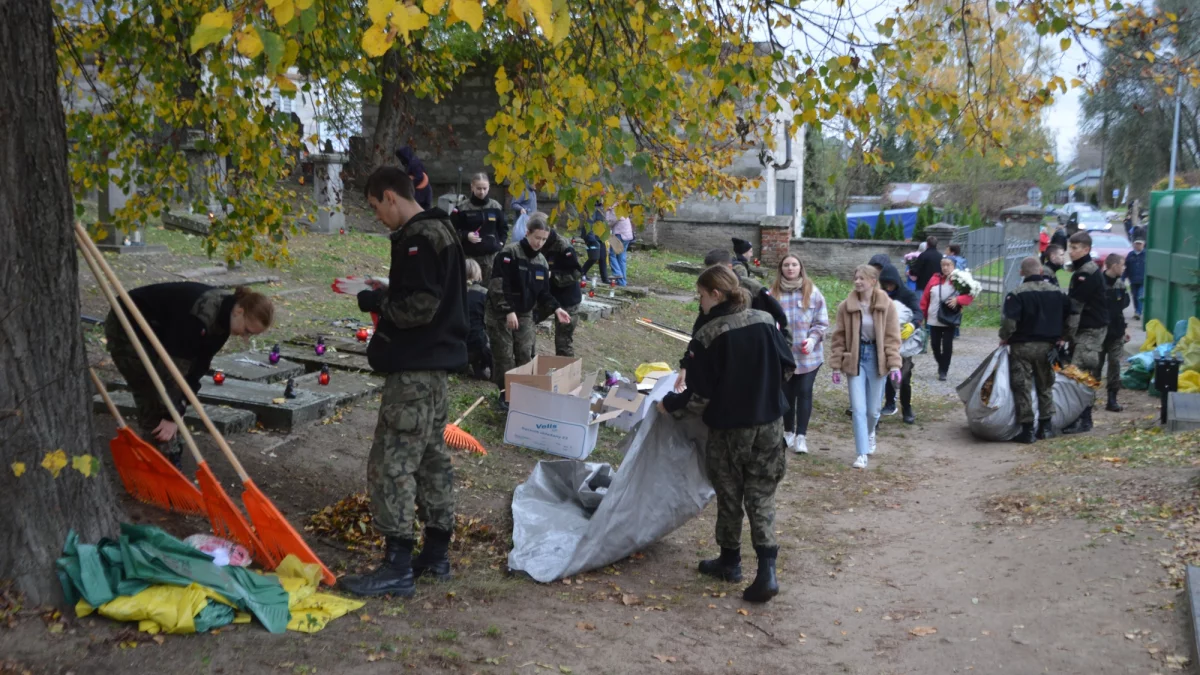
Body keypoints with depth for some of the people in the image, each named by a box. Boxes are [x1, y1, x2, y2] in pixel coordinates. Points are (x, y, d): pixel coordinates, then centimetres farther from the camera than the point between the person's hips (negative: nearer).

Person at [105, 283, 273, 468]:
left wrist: (176, 413, -11)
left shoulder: (223, 317, -9)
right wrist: (171, 415, -29)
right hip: (127, 329, -8)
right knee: (154, 399, -10)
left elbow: (199, 365, -6)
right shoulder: (200, 315, -36)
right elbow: (172, 365, -34)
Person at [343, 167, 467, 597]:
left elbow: (419, 307, -24)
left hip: (415, 370, -11)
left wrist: (375, 301, -10)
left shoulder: (418, 239, -17)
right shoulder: (441, 230, 15)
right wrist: (385, 296, 10)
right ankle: (436, 556, 25)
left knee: (392, 463, -7)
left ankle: (398, 568, -3)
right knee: (431, 456, 16)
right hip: (436, 363, 11)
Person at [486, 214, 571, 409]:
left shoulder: (541, 261, 6)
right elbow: (498, 285, -22)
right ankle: (505, 394, 11)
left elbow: (543, 292, 10)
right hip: (500, 314, -6)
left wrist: (556, 309, -7)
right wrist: (509, 311, -26)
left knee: (525, 356, 4)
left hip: (524, 315, 6)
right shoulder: (509, 253, -16)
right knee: (504, 357, -1)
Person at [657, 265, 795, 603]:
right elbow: (788, 367, 6)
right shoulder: (765, 322, -4)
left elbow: (700, 396, -17)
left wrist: (669, 404, 1)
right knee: (761, 497, 9)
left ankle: (730, 561, 32)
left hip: (728, 429, -4)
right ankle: (766, 570, -1)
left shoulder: (707, 336, -18)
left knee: (729, 497, 15)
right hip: (769, 424, 4)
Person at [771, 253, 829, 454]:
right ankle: (788, 432, 27)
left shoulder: (812, 292, -2)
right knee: (786, 393, 11)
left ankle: (801, 436, 2)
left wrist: (813, 339, -14)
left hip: (809, 354, -1)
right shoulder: (774, 293, -2)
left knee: (804, 392, -2)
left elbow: (822, 322, 0)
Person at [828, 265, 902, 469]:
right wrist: (837, 366, -2)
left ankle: (869, 433, 44)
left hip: (876, 357, 0)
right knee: (858, 409, -5)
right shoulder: (846, 306, -5)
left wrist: (894, 365, -11)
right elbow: (838, 338, 0)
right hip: (855, 357, 0)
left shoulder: (886, 305, -6)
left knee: (873, 409, 10)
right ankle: (862, 454, 3)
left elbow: (892, 337, -4)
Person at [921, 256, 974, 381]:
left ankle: (943, 371, 6)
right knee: (935, 345, 8)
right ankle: (941, 365, 31)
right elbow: (925, 298, 5)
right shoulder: (934, 279, 3)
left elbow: (969, 296, -6)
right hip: (933, 320, 3)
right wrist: (921, 314, 3)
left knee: (947, 346, -3)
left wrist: (958, 300, -23)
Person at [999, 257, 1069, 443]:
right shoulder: (1057, 292, 4)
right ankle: (1045, 427, 20)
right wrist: (1058, 337, 20)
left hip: (1022, 346, -5)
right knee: (1045, 386, 17)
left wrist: (1004, 337, -3)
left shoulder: (1017, 294, -15)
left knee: (1022, 388, 1)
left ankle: (1027, 430, 1)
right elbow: (1066, 319, 9)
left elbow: (1009, 322, -20)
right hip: (1047, 346, 5)